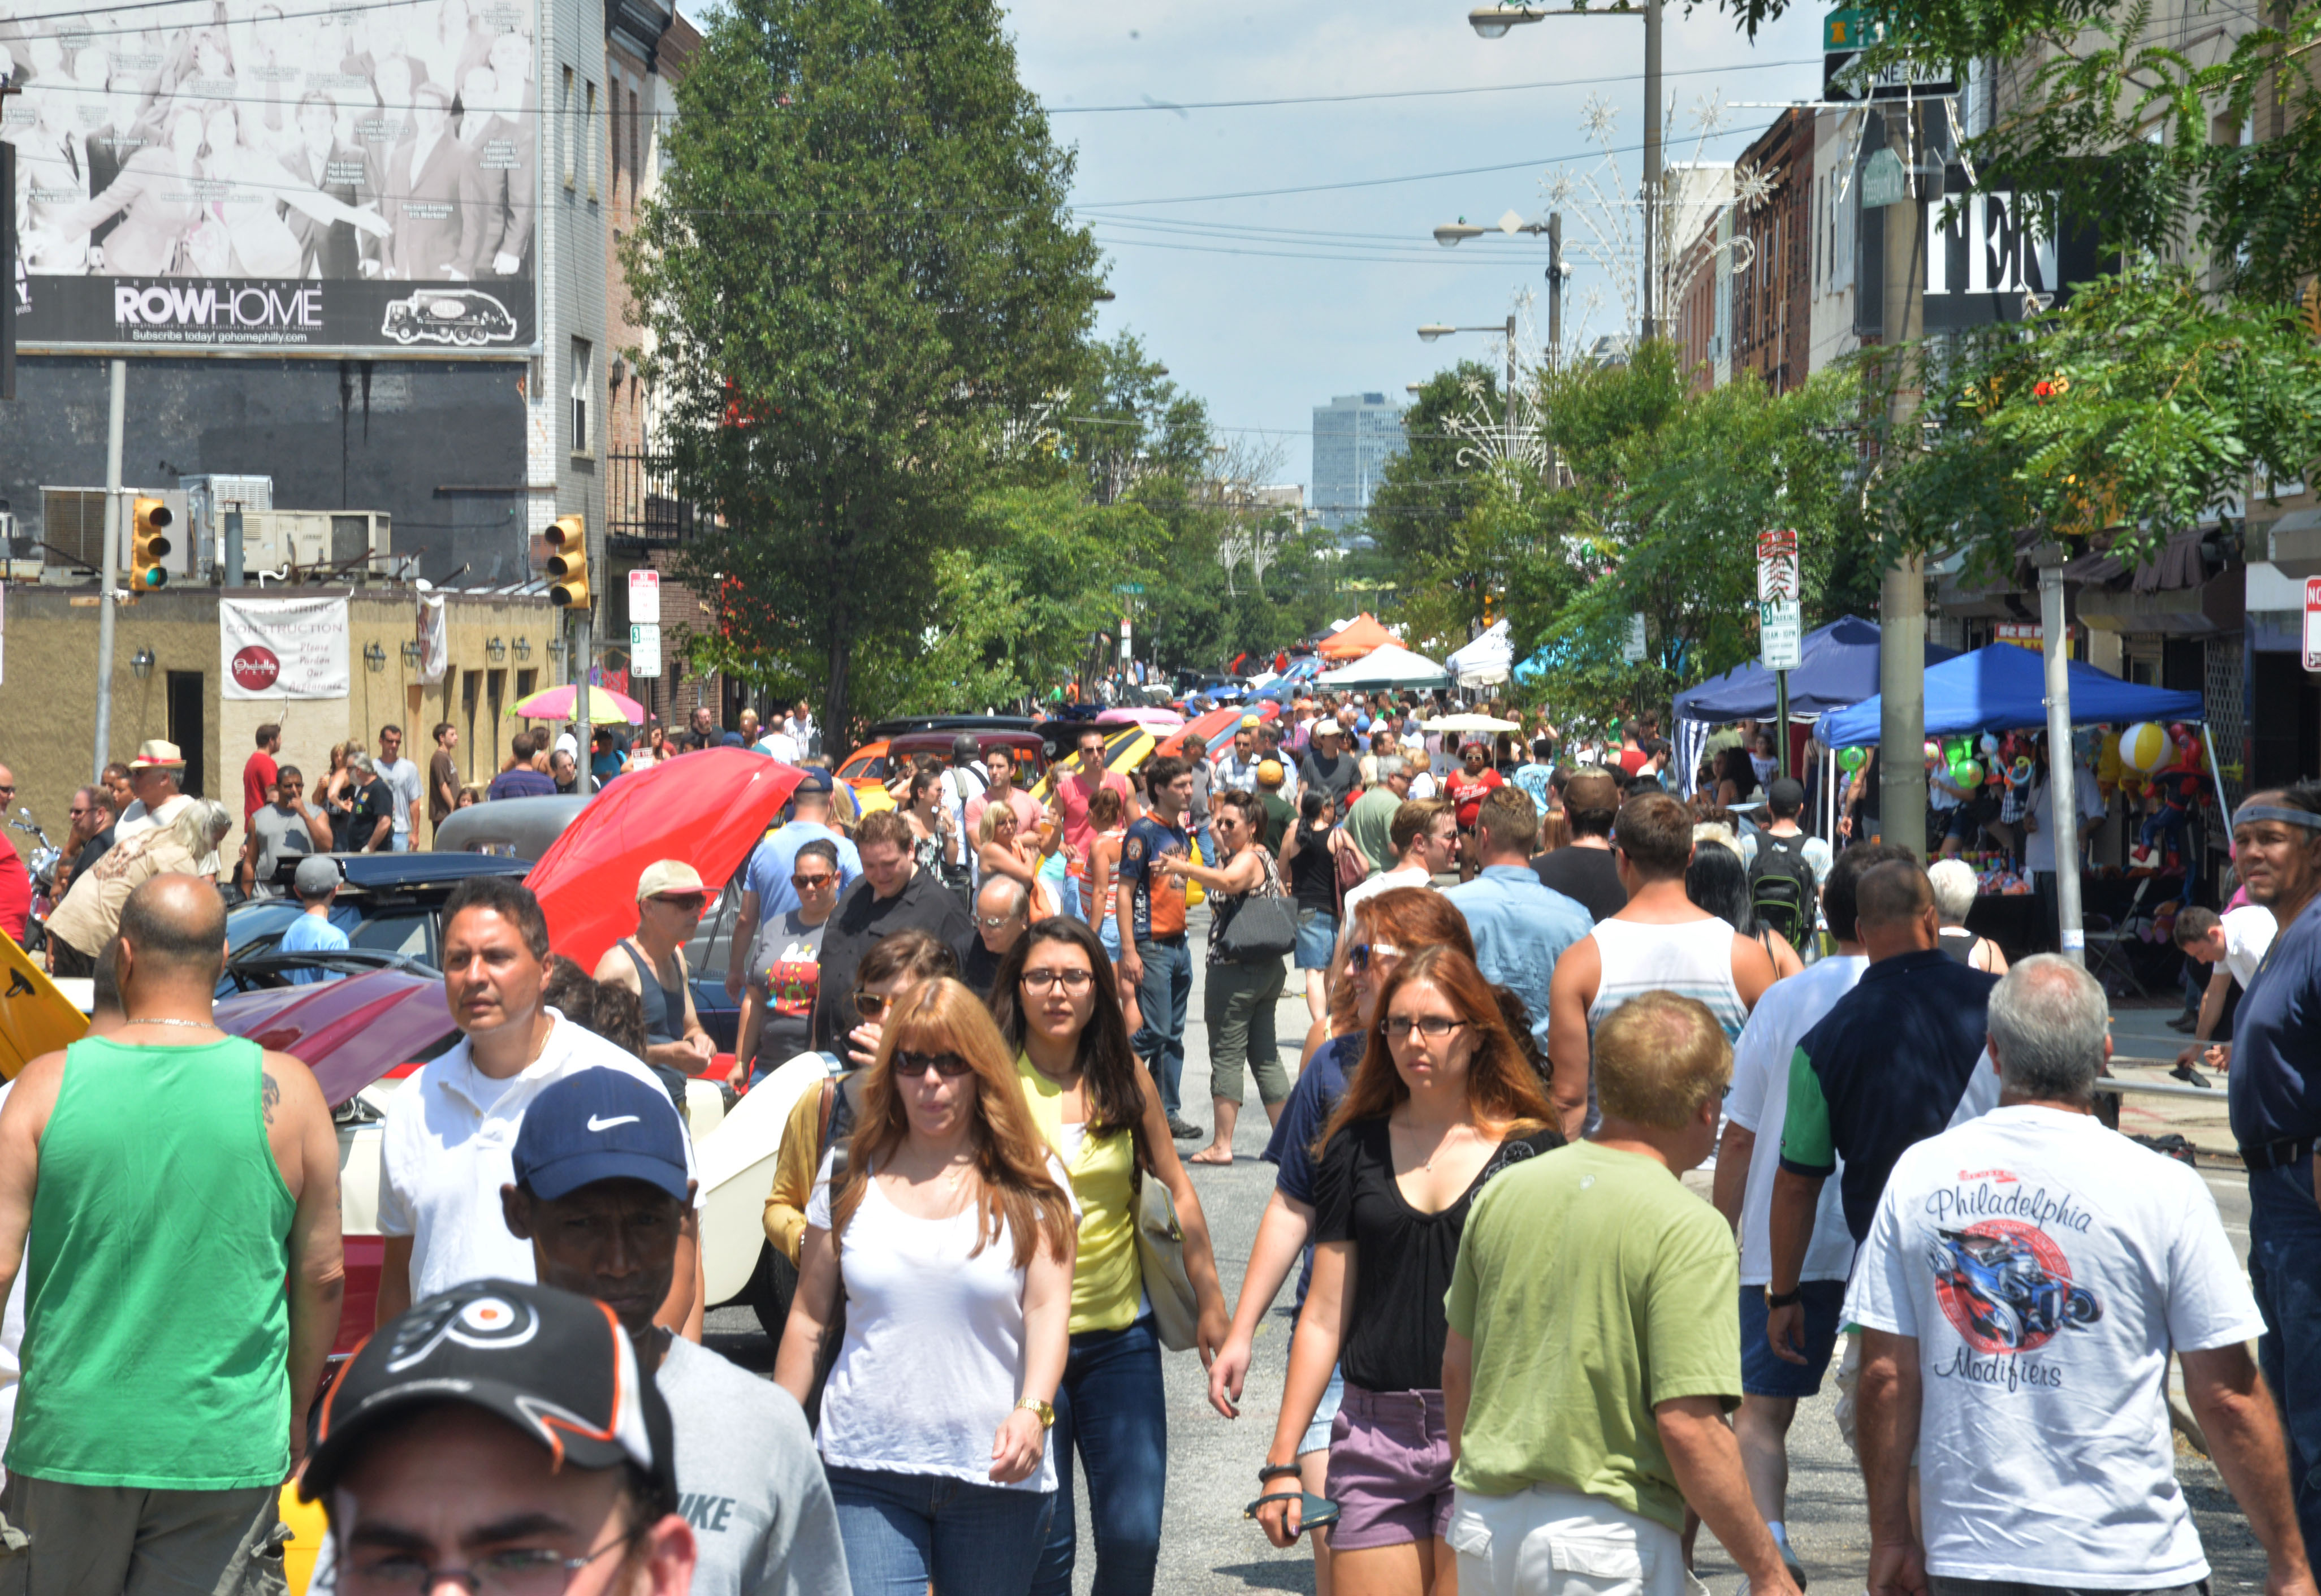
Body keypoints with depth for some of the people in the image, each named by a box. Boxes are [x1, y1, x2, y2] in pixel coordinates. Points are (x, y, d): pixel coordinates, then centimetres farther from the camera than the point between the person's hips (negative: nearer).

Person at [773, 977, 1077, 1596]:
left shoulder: (1030, 1179, 2)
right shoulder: (850, 1173, 6)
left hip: (996, 1473, 0)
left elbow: (1048, 1307, -7)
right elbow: (808, 1318, 10)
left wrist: (1033, 1409, -24)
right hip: (866, 1472, 1)